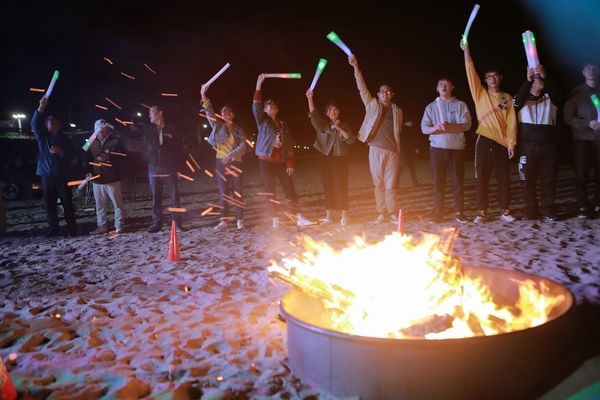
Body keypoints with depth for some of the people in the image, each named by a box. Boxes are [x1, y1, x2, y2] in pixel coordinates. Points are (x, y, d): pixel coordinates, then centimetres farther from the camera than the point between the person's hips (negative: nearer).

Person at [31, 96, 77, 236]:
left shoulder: (64, 139, 8)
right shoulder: (42, 137, 10)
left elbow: (72, 156, 4)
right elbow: (34, 124, -7)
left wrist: (61, 152, -17)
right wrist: (41, 108, -20)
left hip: (61, 175, -2)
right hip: (46, 175, 2)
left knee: (67, 202, -2)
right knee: (49, 203, 4)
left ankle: (72, 228, 3)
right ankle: (53, 228, 10)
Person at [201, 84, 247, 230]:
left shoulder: (238, 130, 7)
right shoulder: (218, 125, 7)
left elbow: (243, 147, -4)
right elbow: (210, 113, -9)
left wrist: (230, 155, -19)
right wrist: (204, 97, -25)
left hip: (235, 163, 0)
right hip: (221, 162, 1)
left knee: (237, 192, 0)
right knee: (223, 192, 3)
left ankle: (240, 219, 5)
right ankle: (224, 220, 6)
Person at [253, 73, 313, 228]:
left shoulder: (283, 125, 13)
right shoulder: (262, 121, 4)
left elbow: (289, 144, 11)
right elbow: (256, 106, -14)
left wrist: (290, 163, 1)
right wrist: (259, 84, -23)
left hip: (281, 162, 3)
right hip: (266, 161, -3)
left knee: (290, 189, 1)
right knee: (270, 191, -1)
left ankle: (299, 218, 3)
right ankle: (275, 220, 5)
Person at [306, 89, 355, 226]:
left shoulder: (344, 125, 8)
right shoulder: (323, 125, 10)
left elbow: (351, 139, -5)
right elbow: (314, 115, -7)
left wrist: (339, 129, -15)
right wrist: (310, 98, -21)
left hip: (340, 158, -2)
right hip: (326, 158, 2)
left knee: (341, 187, -5)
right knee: (328, 187, 4)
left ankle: (344, 216, -1)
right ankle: (328, 216, 9)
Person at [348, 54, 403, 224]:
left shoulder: (397, 110, 11)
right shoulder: (372, 105, 7)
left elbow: (398, 131, 14)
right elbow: (362, 87, -2)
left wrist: (398, 149, 6)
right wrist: (356, 67, -11)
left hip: (393, 151, 1)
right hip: (376, 150, 0)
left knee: (390, 185, -1)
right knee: (378, 184, 4)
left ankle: (392, 212, 10)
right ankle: (380, 213, 12)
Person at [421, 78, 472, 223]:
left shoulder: (460, 105, 7)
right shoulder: (431, 107, 11)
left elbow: (466, 124, -5)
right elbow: (424, 128, 2)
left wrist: (449, 126, -21)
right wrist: (436, 128, -19)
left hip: (456, 148, -1)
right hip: (437, 148, 1)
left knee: (458, 181, 0)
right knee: (438, 182, 2)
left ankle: (459, 212, 8)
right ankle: (438, 212, 9)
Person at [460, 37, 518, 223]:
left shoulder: (507, 98, 10)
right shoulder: (480, 94, 7)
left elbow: (511, 123, 5)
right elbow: (471, 74, -4)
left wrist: (511, 143, -4)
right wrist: (466, 51, -14)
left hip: (502, 142, 1)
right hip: (484, 141, -1)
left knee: (504, 178, 4)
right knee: (481, 178, 0)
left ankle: (505, 210, 14)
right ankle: (482, 212, 6)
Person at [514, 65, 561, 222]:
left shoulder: (549, 99, 11)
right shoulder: (523, 99, 7)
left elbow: (555, 94, -13)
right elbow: (517, 102, -17)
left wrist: (545, 78, -32)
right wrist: (528, 80, -31)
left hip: (548, 145, 2)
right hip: (528, 146, -1)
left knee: (548, 180, 4)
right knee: (528, 180, 2)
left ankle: (548, 212, 11)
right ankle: (530, 212, 11)